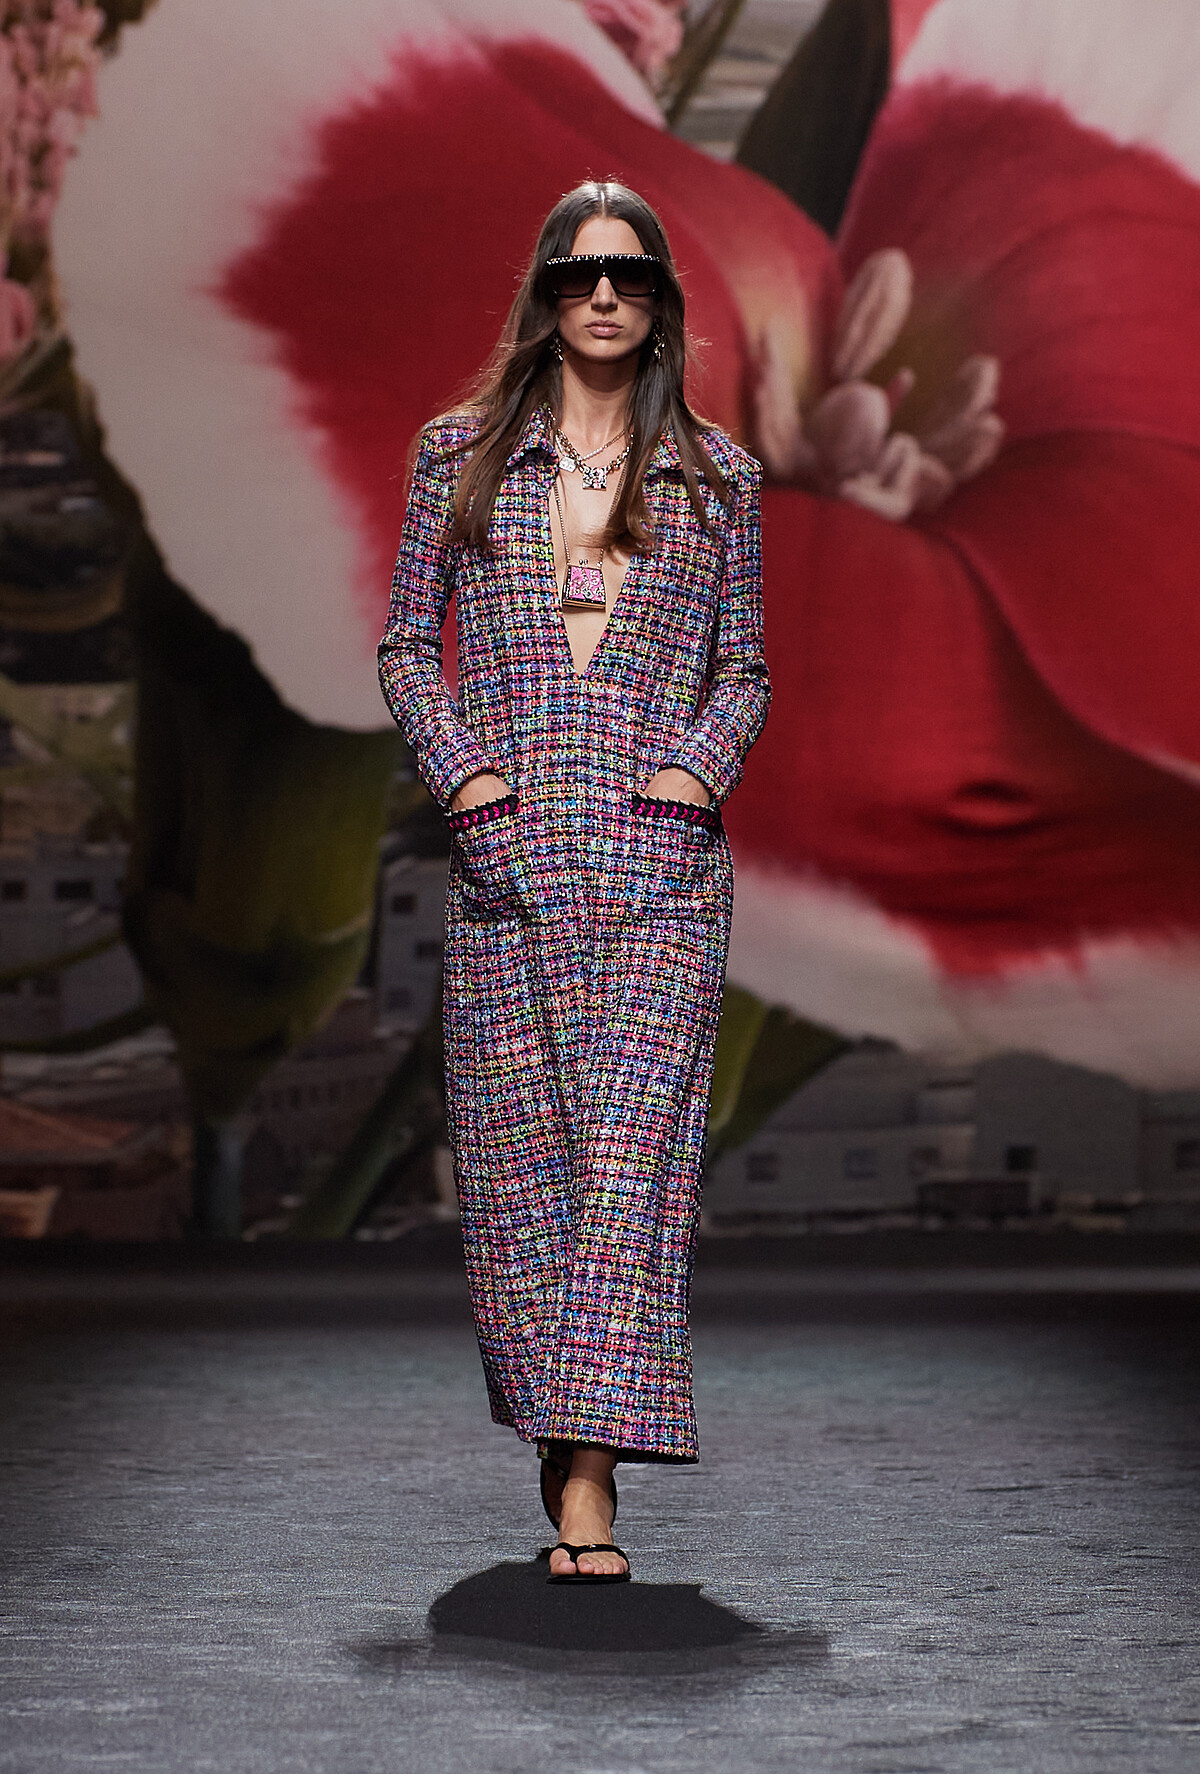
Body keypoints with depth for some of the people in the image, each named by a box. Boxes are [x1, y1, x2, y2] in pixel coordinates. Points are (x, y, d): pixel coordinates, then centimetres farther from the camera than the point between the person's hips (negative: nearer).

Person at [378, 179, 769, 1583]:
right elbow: (407, 644, 11)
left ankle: (590, 1487, -12)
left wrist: (698, 767, -5)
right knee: (516, 1148, 2)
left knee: (634, 1147, -10)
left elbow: (745, 668, 14)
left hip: (663, 860, -1)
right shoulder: (463, 454, 10)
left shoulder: (713, 476, 11)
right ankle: (552, 1435, 17)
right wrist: (462, 769, -4)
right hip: (507, 851, 1)